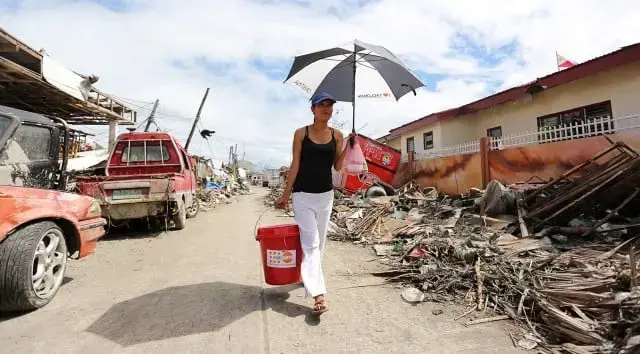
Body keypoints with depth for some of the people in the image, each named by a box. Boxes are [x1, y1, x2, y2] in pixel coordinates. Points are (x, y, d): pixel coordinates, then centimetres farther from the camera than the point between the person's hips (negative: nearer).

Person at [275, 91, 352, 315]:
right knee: (310, 242, -8)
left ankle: (309, 275, 37)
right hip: (303, 194, -4)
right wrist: (286, 194, -4)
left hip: (326, 194, 4)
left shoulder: (337, 135, 5)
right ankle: (319, 293, -10)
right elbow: (295, 165, -3)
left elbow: (338, 166, 4)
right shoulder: (301, 133, -3)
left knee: (319, 241, 15)